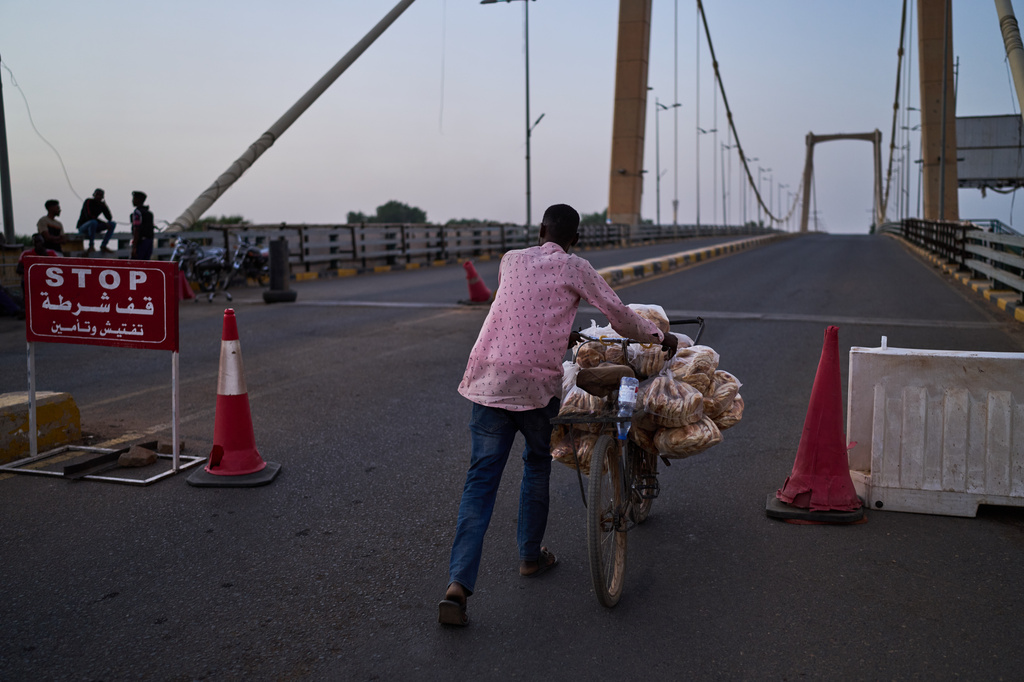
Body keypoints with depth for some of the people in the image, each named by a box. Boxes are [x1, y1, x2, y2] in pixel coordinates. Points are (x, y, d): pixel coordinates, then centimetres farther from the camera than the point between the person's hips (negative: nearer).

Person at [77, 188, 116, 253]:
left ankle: (103, 246, -15)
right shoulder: (88, 201, -12)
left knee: (113, 224, -7)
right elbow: (89, 216, -25)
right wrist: (103, 223, -27)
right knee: (93, 222, -40)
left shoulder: (101, 204, 7)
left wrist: (105, 206, -14)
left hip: (93, 227, 7)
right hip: (82, 227, -7)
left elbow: (109, 218, 0)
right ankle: (91, 246, -37)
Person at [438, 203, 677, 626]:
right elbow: (619, 316, 6)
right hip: (537, 383, -3)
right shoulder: (575, 269, 5)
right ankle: (531, 556, 33)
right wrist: (660, 336, 23)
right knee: (537, 466, 22)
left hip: (488, 380, 3)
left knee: (481, 479, 2)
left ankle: (458, 583, -8)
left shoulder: (510, 260, 18)